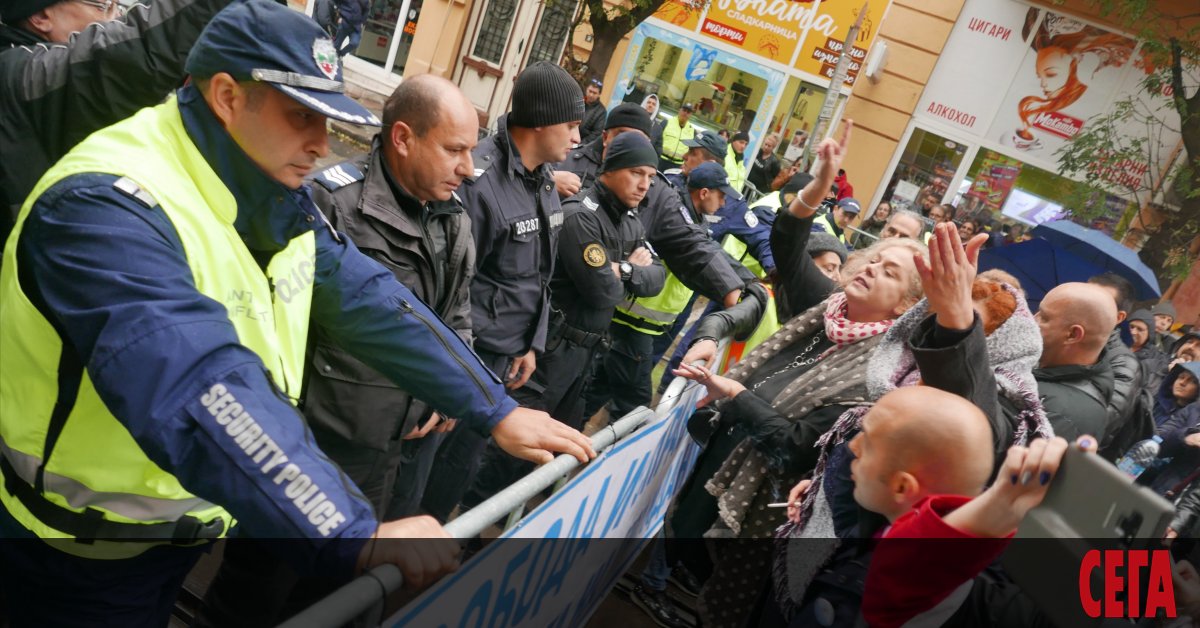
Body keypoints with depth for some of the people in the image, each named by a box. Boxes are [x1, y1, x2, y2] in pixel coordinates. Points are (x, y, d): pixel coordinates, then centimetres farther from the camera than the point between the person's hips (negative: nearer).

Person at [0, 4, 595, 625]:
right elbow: (201, 392, -41)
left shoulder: (279, 202, -2)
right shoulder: (106, 207, -29)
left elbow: (372, 303, -3)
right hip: (87, 559, -7)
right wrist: (352, 536, -47)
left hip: (214, 519, 7)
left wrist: (498, 411, -9)